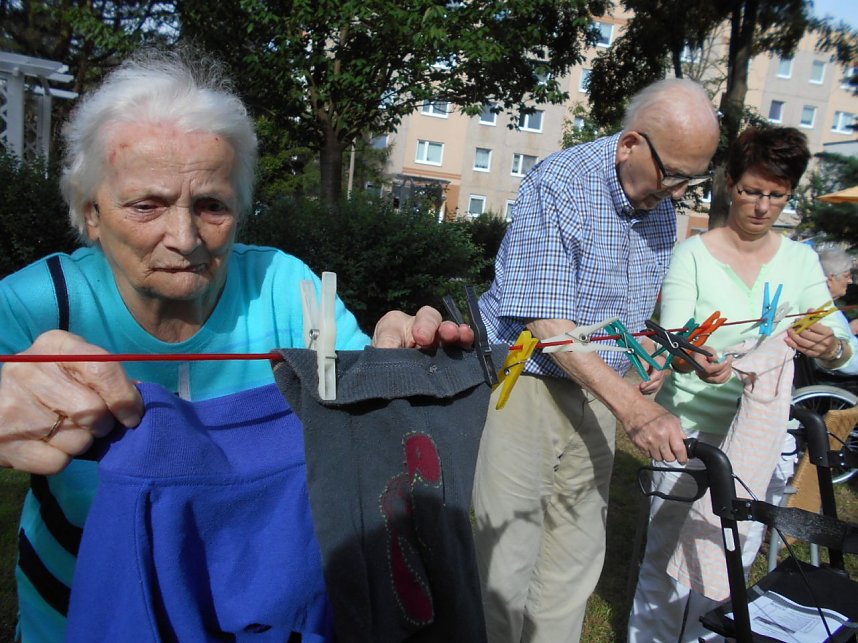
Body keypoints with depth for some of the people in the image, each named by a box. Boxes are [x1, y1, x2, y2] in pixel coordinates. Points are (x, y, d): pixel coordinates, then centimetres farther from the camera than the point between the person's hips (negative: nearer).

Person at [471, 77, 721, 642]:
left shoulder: (663, 203, 5)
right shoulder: (558, 186, -18)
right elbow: (546, 322, -24)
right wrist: (632, 407, -29)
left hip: (598, 391, 7)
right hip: (526, 382, -6)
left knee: (578, 556, 16)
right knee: (507, 561, 0)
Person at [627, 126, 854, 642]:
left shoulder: (800, 260, 5)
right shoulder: (694, 253, -6)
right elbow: (673, 339, -15)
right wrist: (694, 361, -37)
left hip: (763, 437, 3)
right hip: (691, 429, -3)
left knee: (735, 560, 14)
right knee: (668, 552, 6)